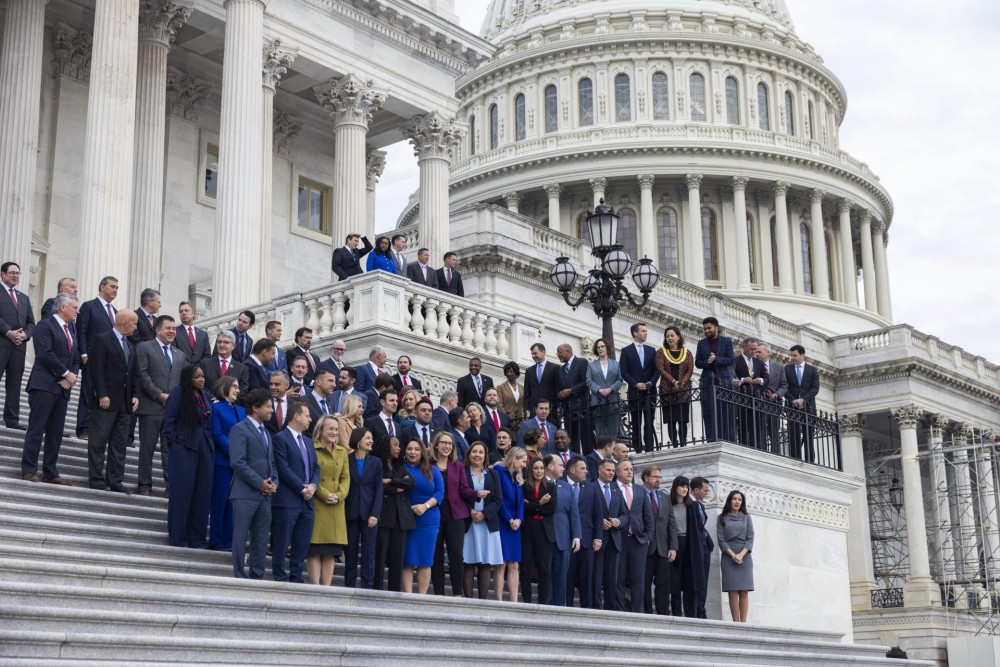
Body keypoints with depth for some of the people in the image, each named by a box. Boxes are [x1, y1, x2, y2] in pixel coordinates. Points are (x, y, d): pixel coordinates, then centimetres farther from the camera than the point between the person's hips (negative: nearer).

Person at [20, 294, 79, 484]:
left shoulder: (71, 331, 21)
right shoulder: (45, 325, -5)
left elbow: (76, 359, 18)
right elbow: (45, 354, -16)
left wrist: (72, 376, -2)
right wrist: (66, 374, -12)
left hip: (63, 387, 8)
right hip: (44, 385, -8)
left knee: (56, 433, 5)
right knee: (36, 429, -7)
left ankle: (50, 472, 8)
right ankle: (29, 470, -4)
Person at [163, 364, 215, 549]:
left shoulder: (206, 396, 11)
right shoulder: (178, 393, -5)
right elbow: (169, 419, -5)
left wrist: (209, 442, 7)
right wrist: (172, 441, -6)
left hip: (204, 449, 5)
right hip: (183, 448, -5)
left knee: (202, 493, 4)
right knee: (182, 491, -2)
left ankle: (197, 539, 12)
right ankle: (178, 538, 6)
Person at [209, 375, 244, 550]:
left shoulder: (241, 410, 18)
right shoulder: (216, 408, -1)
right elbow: (217, 435, -8)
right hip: (223, 461, -5)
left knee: (234, 502, 5)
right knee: (220, 501, -1)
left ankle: (229, 541, 9)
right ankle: (216, 541, 5)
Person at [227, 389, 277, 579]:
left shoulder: (266, 433, 21)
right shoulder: (240, 430, -5)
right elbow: (238, 462, -15)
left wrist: (273, 482, 4)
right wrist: (260, 483, -14)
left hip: (265, 494, 8)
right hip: (245, 493, -8)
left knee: (261, 540, 7)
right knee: (240, 538, -4)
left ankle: (257, 577, 12)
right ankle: (240, 577, -1)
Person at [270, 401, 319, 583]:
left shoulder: (308, 441, 21)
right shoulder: (280, 438, -5)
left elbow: (315, 467, 18)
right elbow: (283, 468, -13)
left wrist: (313, 485, -1)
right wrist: (302, 488, -13)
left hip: (307, 500, 8)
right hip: (287, 500, -8)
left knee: (302, 544, 7)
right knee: (282, 543, -3)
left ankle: (296, 579, 13)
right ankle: (280, 579, 2)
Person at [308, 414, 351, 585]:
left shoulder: (342, 452, 16)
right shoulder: (311, 449, -2)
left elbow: (345, 478, 11)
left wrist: (339, 495, -6)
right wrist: (324, 494, -14)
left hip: (336, 507, 5)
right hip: (316, 505, -5)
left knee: (331, 550, 3)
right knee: (315, 549, -5)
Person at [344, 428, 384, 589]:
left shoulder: (376, 462, 8)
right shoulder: (347, 460, 1)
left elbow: (378, 490, 3)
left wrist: (375, 514, -8)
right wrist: (342, 513, -9)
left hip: (369, 513, 1)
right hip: (351, 513, -1)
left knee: (368, 553, -1)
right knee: (351, 553, 5)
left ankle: (366, 587, 1)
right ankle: (349, 587, 11)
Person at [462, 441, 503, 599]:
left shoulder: (493, 475, 14)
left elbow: (498, 500, 6)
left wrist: (484, 514, -9)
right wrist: (470, 512, -16)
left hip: (488, 524, 2)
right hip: (468, 523, -2)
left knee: (486, 564, -1)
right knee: (469, 563, -5)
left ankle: (483, 600, -1)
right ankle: (468, 600, -4)